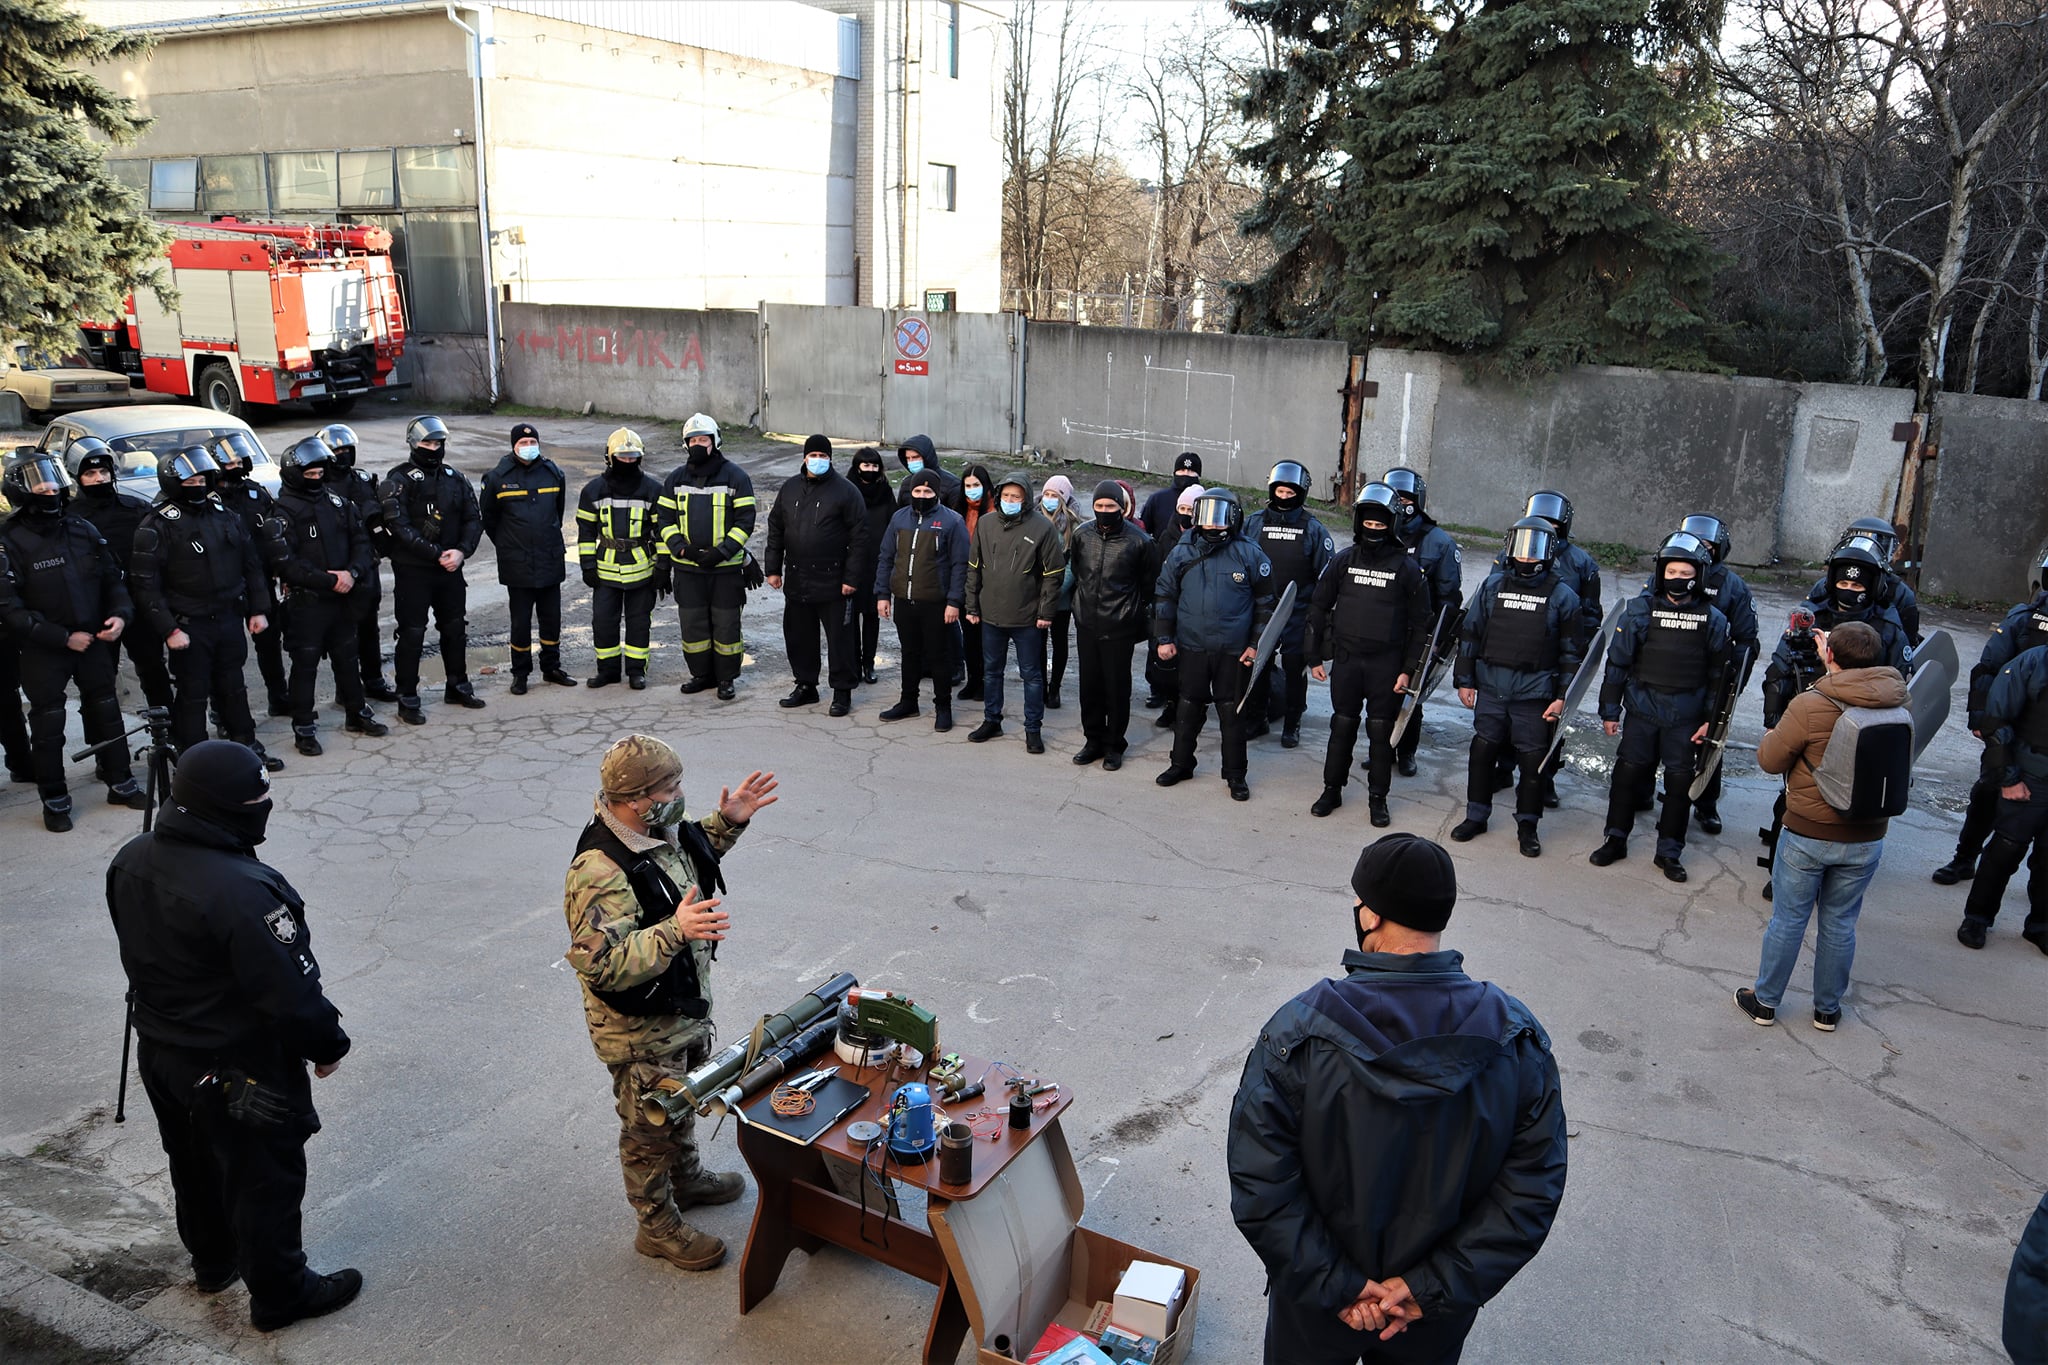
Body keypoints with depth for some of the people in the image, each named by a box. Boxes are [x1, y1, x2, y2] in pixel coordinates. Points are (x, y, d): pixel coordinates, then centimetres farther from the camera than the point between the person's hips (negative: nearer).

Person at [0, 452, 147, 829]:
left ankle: (121, 783, 27)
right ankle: (55, 801, 17)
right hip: (43, 652, -4)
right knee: (48, 727, 6)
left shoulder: (82, 529, 1)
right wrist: (63, 638, -18)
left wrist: (119, 614, -9)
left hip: (93, 641, 4)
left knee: (106, 713, 13)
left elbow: (111, 578, 9)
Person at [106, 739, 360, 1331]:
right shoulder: (243, 892, -35)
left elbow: (140, 951, 7)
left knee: (195, 1165, 28)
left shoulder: (130, 860, -8)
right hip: (242, 1071, -8)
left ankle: (212, 1262, 50)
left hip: (159, 1052, 8)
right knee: (267, 1179, 11)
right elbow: (291, 992, -28)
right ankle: (279, 1295, 29)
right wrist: (327, 1044, -10)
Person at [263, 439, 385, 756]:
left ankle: (356, 714, 31)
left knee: (347, 658, 17)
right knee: (305, 664, 2)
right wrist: (329, 580, -19)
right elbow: (284, 562, -18)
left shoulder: (337, 501, 8)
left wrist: (353, 572, -10)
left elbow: (361, 540, 9)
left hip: (341, 597, 6)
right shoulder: (284, 511, -11)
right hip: (306, 601, -6)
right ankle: (304, 728, 12)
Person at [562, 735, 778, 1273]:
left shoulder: (660, 830, -9)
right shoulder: (600, 873, -36)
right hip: (638, 1029, -9)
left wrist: (727, 821, 0)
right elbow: (601, 965, -39)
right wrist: (674, 931, -49)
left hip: (685, 1005, 9)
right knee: (650, 1127, 13)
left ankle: (687, 1178, 55)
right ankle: (658, 1227, 35)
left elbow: (689, 855, 15)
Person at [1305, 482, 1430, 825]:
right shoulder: (1343, 561, 2)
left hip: (1386, 664, -2)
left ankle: (1378, 798, 18)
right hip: (1346, 659, 2)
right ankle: (1332, 790, 23)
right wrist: (1315, 656, 5)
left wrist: (1409, 670, -5)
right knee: (1342, 726, 9)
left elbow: (1420, 623, -1)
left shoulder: (1407, 568, -4)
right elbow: (1318, 607, 8)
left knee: (1382, 731, 5)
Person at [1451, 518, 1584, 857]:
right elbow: (1470, 634, 10)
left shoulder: (1562, 596, -1)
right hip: (1490, 687, 2)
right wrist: (1464, 680, 6)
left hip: (1534, 693, -2)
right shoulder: (1493, 585, 5)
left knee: (1533, 759, 3)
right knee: (1483, 751, 9)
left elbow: (1572, 651, 1)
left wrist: (1562, 696, -5)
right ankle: (1476, 816, 25)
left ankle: (1527, 825, 19)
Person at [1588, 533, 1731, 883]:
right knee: (1628, 773, 7)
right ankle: (1616, 840, 23)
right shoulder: (1640, 611, -4)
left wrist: (1711, 719, 1)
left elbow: (1718, 674, 4)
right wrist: (1609, 710, -1)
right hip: (1641, 709, 0)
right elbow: (1617, 662, -1)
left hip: (1686, 718, 0)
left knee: (1681, 782, 6)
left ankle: (1669, 852, 20)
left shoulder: (1713, 620, -2)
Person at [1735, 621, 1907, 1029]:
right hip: (1866, 839, 4)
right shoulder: (1897, 701, -8)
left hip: (1807, 834, -3)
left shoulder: (1810, 705, -22)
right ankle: (1827, 1008, 30)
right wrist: (1835, 663, 24)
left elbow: (1770, 760, -10)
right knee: (1840, 924, 17)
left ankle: (1765, 1001, 25)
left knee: (1787, 919, 11)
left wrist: (1773, 734, 10)